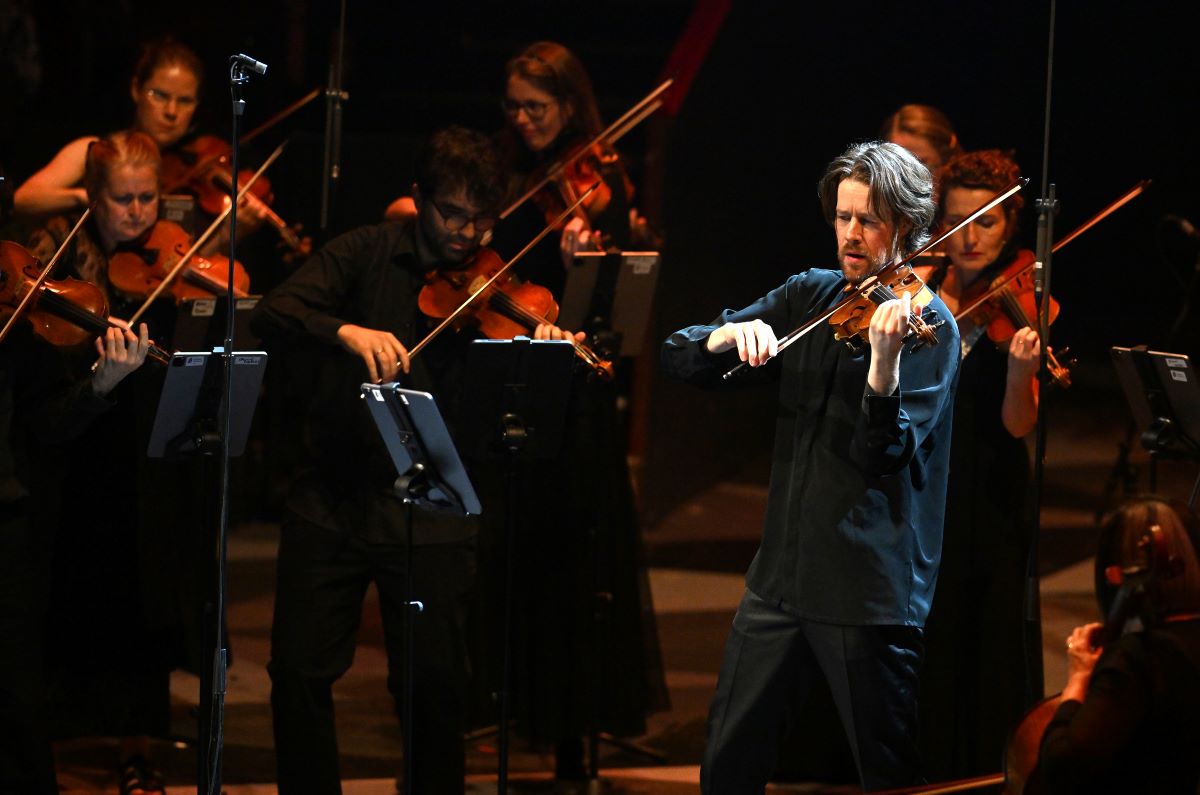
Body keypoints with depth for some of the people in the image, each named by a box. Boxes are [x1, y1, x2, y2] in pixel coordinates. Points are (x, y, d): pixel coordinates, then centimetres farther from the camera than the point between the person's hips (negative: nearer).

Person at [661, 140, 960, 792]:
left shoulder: (926, 322, -6)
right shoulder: (809, 297, 11)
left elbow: (885, 456, -19)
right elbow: (677, 357, 8)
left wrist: (884, 360, -36)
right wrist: (732, 334, -13)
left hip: (869, 586, -6)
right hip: (783, 570, 6)